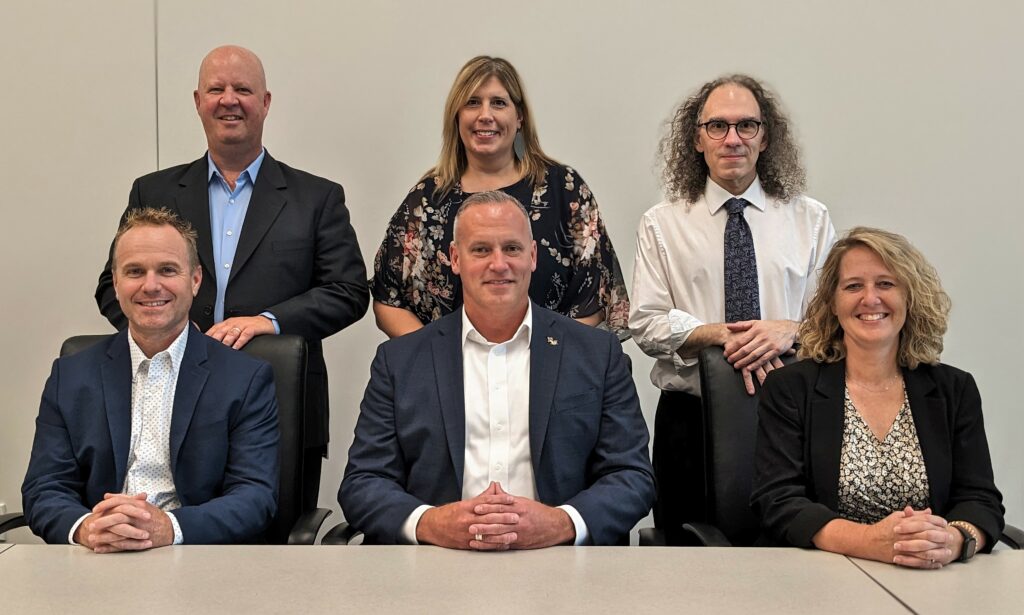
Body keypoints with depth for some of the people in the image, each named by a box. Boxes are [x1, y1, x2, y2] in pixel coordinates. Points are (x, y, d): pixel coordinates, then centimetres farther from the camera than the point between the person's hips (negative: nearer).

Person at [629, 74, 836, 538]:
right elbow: (645, 324, -2)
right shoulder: (661, 224, 6)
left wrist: (791, 330, -16)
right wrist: (720, 335, -16)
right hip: (690, 421, 0)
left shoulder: (810, 219, 9)